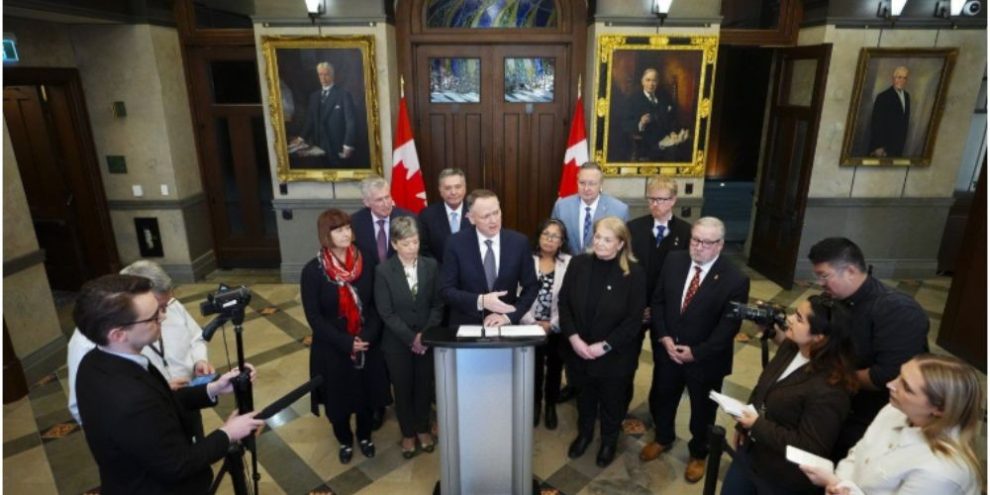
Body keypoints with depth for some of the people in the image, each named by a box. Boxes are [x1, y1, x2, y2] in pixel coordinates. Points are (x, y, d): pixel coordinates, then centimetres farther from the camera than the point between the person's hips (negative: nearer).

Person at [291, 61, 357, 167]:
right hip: (319, 147, 5)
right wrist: (301, 138, 2)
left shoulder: (343, 95, -4)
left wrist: (348, 146, -15)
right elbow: (310, 120, 16)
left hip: (337, 148, -5)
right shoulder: (314, 96, 15)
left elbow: (351, 122, -8)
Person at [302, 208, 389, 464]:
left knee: (367, 393, 17)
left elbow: (376, 304, -2)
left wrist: (368, 336, -16)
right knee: (338, 399, 15)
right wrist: (346, 343, -17)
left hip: (368, 345, 2)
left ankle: (364, 436, 44)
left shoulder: (363, 263, -6)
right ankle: (345, 440, 43)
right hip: (333, 349, -2)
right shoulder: (313, 270, -13)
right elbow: (314, 316, -13)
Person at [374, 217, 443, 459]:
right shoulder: (383, 271, -12)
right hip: (397, 341, -1)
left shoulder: (431, 265, -6)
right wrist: (411, 338, -17)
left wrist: (426, 333, -13)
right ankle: (408, 433, 35)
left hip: (427, 338, 2)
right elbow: (386, 312, -13)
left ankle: (423, 428, 39)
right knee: (403, 389, 14)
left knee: (424, 386, 16)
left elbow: (438, 304, -3)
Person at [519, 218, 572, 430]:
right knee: (534, 368, 12)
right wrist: (532, 323, -12)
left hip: (558, 329, 0)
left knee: (554, 368, 15)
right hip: (531, 327, 0)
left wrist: (551, 324, -11)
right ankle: (535, 404, 36)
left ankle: (551, 406, 37)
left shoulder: (569, 263, -7)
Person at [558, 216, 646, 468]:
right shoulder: (578, 264, -8)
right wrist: (573, 338, -15)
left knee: (612, 399, 19)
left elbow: (634, 319, -13)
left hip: (614, 354, -2)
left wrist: (604, 346, -18)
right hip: (579, 350, 3)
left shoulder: (633, 273, -16)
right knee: (585, 394, 23)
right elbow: (564, 303, -4)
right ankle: (584, 433, 50)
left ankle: (609, 440, 46)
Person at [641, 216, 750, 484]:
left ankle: (698, 453, 47)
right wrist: (664, 338, -14)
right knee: (661, 399, 22)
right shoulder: (673, 260, -7)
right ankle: (663, 438, 51)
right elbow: (657, 301, -3)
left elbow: (729, 326, -17)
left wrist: (696, 352, -19)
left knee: (702, 410, 19)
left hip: (705, 359, -3)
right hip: (667, 349, 4)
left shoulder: (735, 280, -19)